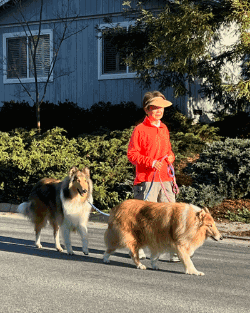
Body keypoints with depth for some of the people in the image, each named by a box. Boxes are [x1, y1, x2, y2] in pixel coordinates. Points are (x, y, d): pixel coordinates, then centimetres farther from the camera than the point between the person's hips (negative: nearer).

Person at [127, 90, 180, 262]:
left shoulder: (164, 129, 18)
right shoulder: (140, 129, -3)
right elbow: (132, 154, -7)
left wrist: (171, 156, 7)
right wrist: (150, 162, -18)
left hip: (165, 178, 6)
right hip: (146, 179, -5)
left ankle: (174, 251, 2)